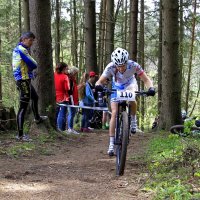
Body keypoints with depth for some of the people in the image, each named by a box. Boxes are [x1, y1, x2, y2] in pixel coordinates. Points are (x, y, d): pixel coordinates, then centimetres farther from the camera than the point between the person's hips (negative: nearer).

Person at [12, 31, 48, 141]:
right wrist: (33, 65, 4)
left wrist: (29, 67, -4)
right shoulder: (22, 49, -17)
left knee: (35, 97, 31)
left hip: (25, 80, 10)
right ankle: (20, 135, -7)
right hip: (23, 80, -10)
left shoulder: (17, 49, 13)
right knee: (23, 107, -8)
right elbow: (34, 65, -17)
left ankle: (37, 118, 53)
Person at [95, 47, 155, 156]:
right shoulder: (110, 67, -32)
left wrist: (151, 88, -51)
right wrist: (98, 85, -56)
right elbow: (100, 81, -32)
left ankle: (133, 120, -9)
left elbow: (146, 79, -30)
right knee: (114, 113, -11)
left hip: (130, 85, -1)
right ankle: (111, 143, -5)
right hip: (117, 87, 1)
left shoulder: (133, 65, -33)